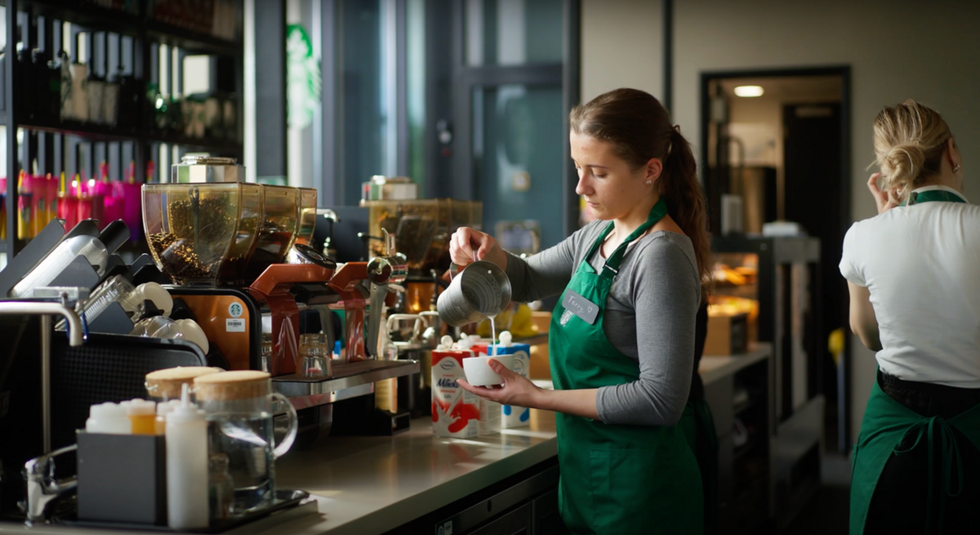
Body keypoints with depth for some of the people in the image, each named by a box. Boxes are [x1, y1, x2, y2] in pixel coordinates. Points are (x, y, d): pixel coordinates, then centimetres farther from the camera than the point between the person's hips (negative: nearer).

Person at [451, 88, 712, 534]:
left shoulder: (662, 255, -19)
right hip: (587, 471, 8)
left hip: (636, 486, -8)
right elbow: (527, 281, 21)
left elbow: (661, 399, -24)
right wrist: (490, 253, -2)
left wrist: (537, 397, -20)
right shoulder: (598, 236, 6)